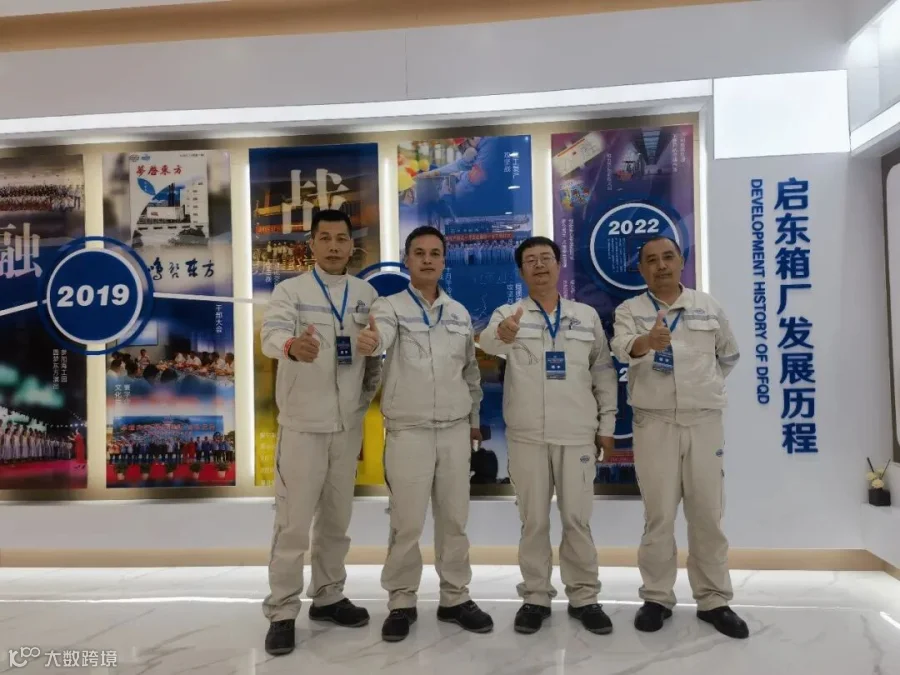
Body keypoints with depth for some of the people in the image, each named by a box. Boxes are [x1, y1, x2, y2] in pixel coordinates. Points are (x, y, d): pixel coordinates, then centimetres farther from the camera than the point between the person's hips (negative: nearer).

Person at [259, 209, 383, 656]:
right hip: (302, 423, -4)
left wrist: (367, 396, 5)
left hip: (349, 423, 4)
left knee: (337, 517, 15)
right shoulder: (290, 291, -6)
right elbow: (271, 334, -26)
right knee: (293, 520, 1)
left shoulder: (366, 293, 5)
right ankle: (281, 613, 15)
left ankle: (328, 597, 31)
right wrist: (292, 346, -47)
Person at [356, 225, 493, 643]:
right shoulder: (390, 307, -3)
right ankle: (402, 603, 19)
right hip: (408, 431, -4)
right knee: (407, 522, 2)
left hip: (455, 430, 4)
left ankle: (455, 599, 26)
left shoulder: (460, 313, 10)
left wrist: (475, 417, 20)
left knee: (454, 518, 11)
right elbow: (380, 334, -27)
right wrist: (368, 340, -51)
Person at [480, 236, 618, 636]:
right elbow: (488, 342, -23)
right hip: (527, 435, -1)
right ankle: (535, 598, 21)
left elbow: (604, 372, 11)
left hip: (578, 435, 1)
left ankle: (584, 598, 22)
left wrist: (606, 425, 7)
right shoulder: (509, 314, 1)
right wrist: (502, 334, -46)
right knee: (533, 520, 7)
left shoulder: (587, 316, 8)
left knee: (577, 519, 7)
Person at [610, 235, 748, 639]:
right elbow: (623, 348, -23)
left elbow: (730, 354, 22)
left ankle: (714, 600, 21)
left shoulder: (708, 306, 8)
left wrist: (709, 387, 14)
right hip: (655, 423, -2)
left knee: (707, 513, 8)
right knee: (659, 514, 4)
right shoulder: (630, 311, 0)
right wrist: (647, 341, -43)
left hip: (704, 421, 2)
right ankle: (657, 598, 17)